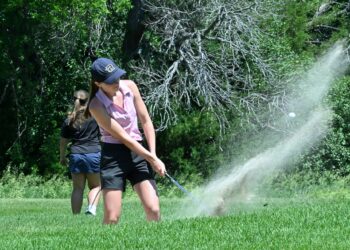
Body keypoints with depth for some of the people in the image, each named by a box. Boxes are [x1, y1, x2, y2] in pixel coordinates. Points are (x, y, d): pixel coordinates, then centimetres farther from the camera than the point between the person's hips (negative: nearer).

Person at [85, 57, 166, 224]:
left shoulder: (129, 87, -1)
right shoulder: (97, 105, -15)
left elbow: (146, 121, 5)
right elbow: (122, 137, -14)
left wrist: (153, 154, -3)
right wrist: (152, 159, -13)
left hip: (138, 151, 5)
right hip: (113, 156, -4)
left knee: (153, 210, -8)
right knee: (111, 218, -11)